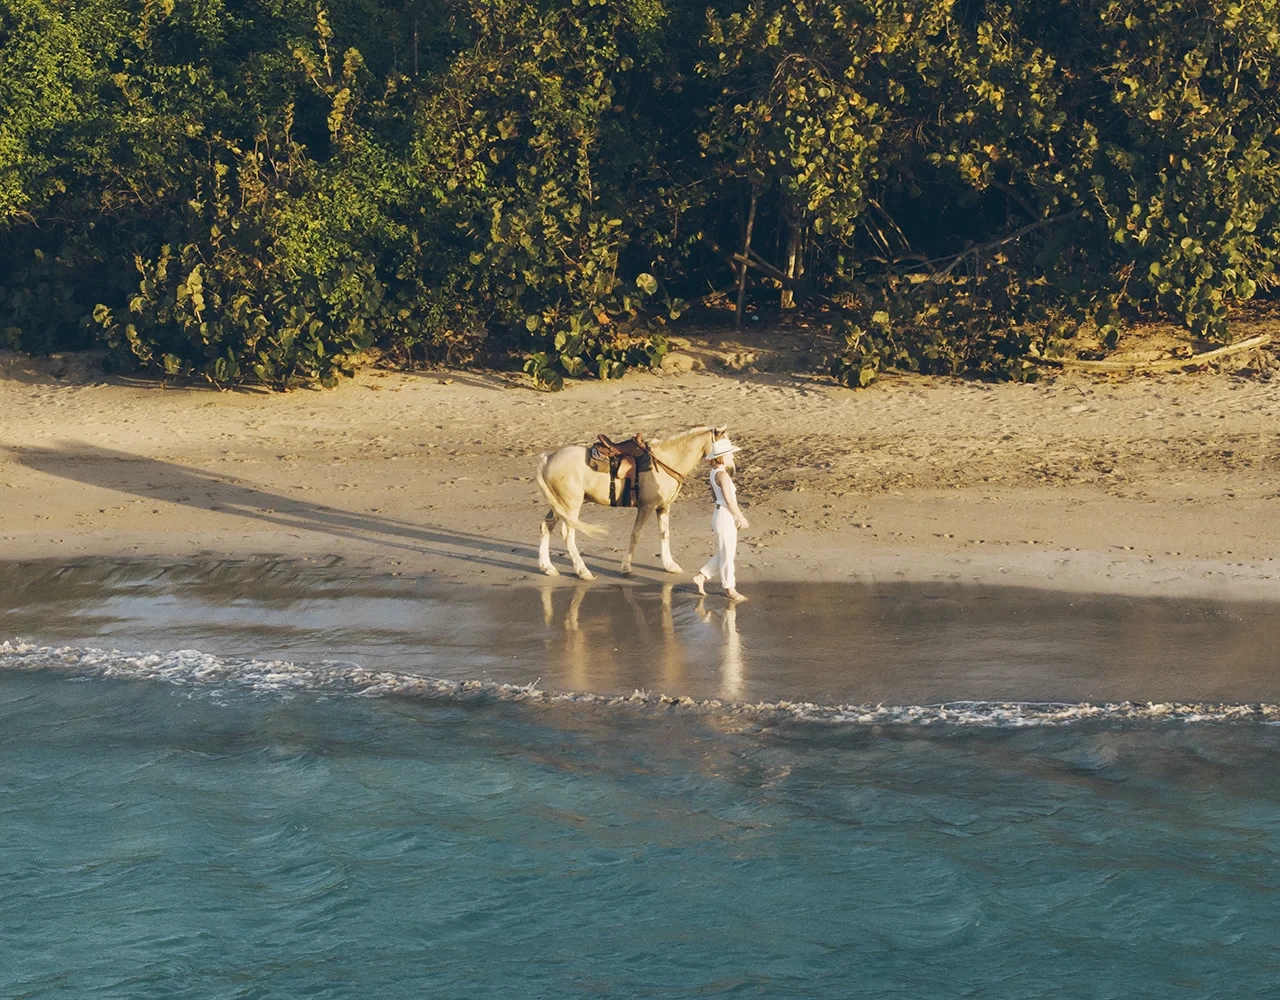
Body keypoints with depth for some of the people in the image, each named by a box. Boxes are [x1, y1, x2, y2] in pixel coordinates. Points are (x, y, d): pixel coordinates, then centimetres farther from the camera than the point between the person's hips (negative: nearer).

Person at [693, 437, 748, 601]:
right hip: (725, 518, -10)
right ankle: (730, 588, 14)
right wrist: (741, 518, -14)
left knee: (729, 554, 18)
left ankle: (701, 577, 21)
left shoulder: (714, 472, 9)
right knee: (727, 554, 3)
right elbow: (729, 500, -22)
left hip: (721, 514, 10)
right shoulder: (722, 474, -20)